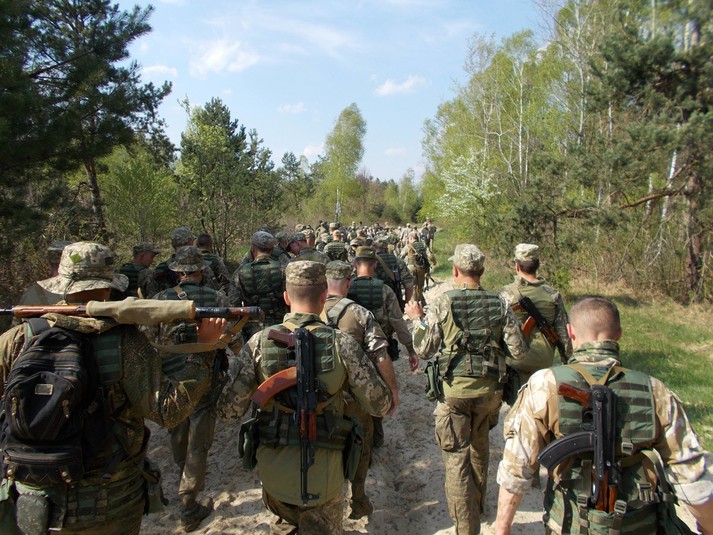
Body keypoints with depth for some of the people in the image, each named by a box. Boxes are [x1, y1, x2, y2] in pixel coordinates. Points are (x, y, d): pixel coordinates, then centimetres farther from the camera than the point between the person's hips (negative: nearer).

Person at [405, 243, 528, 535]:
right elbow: (519, 351, -3)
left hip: (454, 391, -4)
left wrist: (417, 319, 10)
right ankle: (478, 502, 46)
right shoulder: (500, 304, -4)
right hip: (489, 390, 4)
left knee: (457, 457, 5)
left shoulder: (442, 303, -11)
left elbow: (424, 349, -5)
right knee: (479, 446, 26)